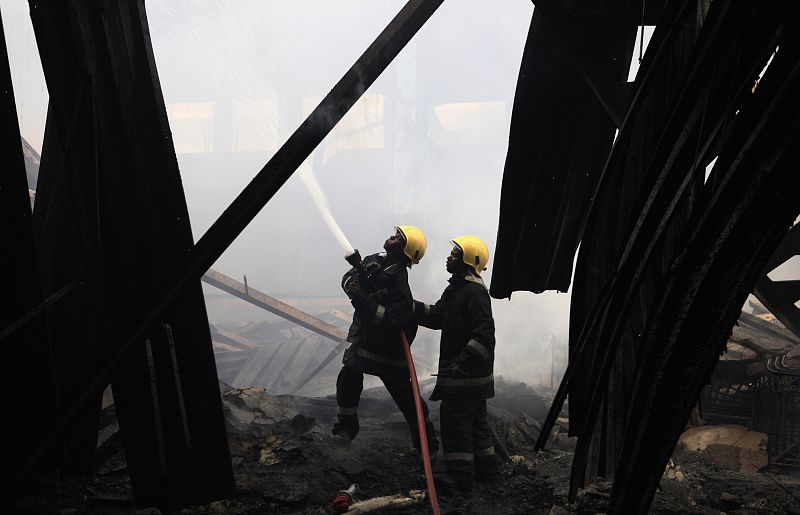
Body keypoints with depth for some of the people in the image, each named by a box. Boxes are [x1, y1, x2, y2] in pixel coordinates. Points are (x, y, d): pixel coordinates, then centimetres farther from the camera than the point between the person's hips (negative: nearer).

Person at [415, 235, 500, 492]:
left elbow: (484, 334, -26)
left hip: (466, 373, -10)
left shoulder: (474, 292, -19)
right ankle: (487, 468, 28)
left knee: (454, 418, -5)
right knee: (474, 419, 17)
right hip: (469, 372, 10)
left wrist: (461, 364, -28)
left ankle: (461, 475, 2)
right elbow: (436, 316, 17)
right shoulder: (456, 288, 14)